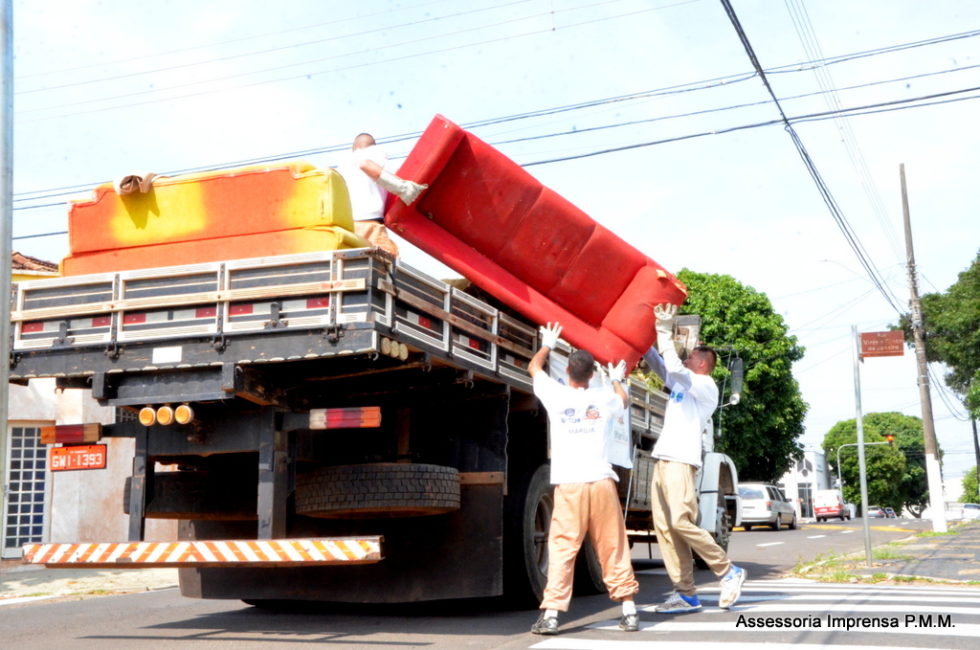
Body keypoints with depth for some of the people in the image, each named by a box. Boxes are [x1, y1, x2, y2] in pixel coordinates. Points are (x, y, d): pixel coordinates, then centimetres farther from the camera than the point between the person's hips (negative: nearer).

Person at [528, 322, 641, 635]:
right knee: (614, 548, 8)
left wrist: (547, 345, 42)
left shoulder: (555, 395, 3)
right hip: (601, 482, 2)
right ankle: (629, 610, 12)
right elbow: (623, 401, 33)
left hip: (569, 486, -1)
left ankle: (550, 614, -9)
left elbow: (534, 367, 23)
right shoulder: (602, 398, 7)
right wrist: (616, 379, 52)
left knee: (562, 548, -2)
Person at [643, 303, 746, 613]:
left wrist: (665, 330, -13)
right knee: (663, 527, 0)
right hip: (663, 460, 9)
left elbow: (674, 368, -16)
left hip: (681, 461, -9)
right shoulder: (682, 384, 24)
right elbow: (657, 362, 25)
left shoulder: (706, 386, -1)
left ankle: (729, 571, -2)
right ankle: (686, 594, 0)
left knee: (682, 522, -18)